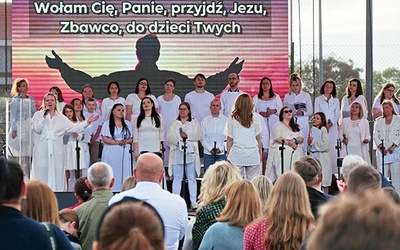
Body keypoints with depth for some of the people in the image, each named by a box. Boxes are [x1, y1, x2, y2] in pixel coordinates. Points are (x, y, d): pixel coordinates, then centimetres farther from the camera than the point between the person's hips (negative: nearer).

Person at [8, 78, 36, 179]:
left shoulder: (31, 100, 13)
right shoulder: (16, 100, 0)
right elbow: (13, 115, -3)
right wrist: (13, 130, -9)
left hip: (29, 128, 4)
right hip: (19, 128, -4)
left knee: (27, 153, 1)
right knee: (18, 154, -7)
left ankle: (27, 176, 4)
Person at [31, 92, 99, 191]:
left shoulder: (61, 118, 14)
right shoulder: (38, 115, 8)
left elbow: (74, 127, 7)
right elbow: (36, 129, -7)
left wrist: (88, 121, -1)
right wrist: (44, 116, -9)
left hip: (56, 152, 2)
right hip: (42, 152, -2)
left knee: (57, 175, -1)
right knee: (42, 174, -5)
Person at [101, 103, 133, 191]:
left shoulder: (128, 124, 15)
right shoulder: (107, 124, 3)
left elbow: (131, 138, 11)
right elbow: (105, 139, -7)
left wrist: (125, 141, -10)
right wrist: (118, 142, -14)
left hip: (124, 153, 3)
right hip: (111, 153, -3)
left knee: (124, 172, -2)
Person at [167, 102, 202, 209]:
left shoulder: (194, 122, 13)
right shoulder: (174, 123, 16)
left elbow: (198, 135, 0)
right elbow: (169, 136, 4)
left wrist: (187, 135, -12)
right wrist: (179, 140, -12)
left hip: (190, 153, -1)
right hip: (177, 153, 1)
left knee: (191, 178, -1)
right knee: (177, 178, -1)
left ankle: (193, 201, -1)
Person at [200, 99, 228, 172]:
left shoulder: (226, 120, 3)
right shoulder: (205, 121, 7)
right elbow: (202, 138, 5)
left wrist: (221, 148, -10)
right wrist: (209, 148, -7)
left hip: (222, 153, -1)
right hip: (208, 153, 1)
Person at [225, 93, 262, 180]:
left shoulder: (232, 119, -3)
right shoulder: (255, 119, 2)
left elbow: (230, 139, -1)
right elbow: (258, 138, 7)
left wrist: (228, 154, 7)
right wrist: (260, 152, 17)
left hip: (237, 154, -2)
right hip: (253, 155, 2)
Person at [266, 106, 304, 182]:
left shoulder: (296, 126, 23)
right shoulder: (278, 126, 7)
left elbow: (302, 138, 10)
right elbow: (278, 138, -8)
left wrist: (295, 140, -11)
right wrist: (289, 143, -14)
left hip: (296, 155, 5)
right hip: (283, 154, -5)